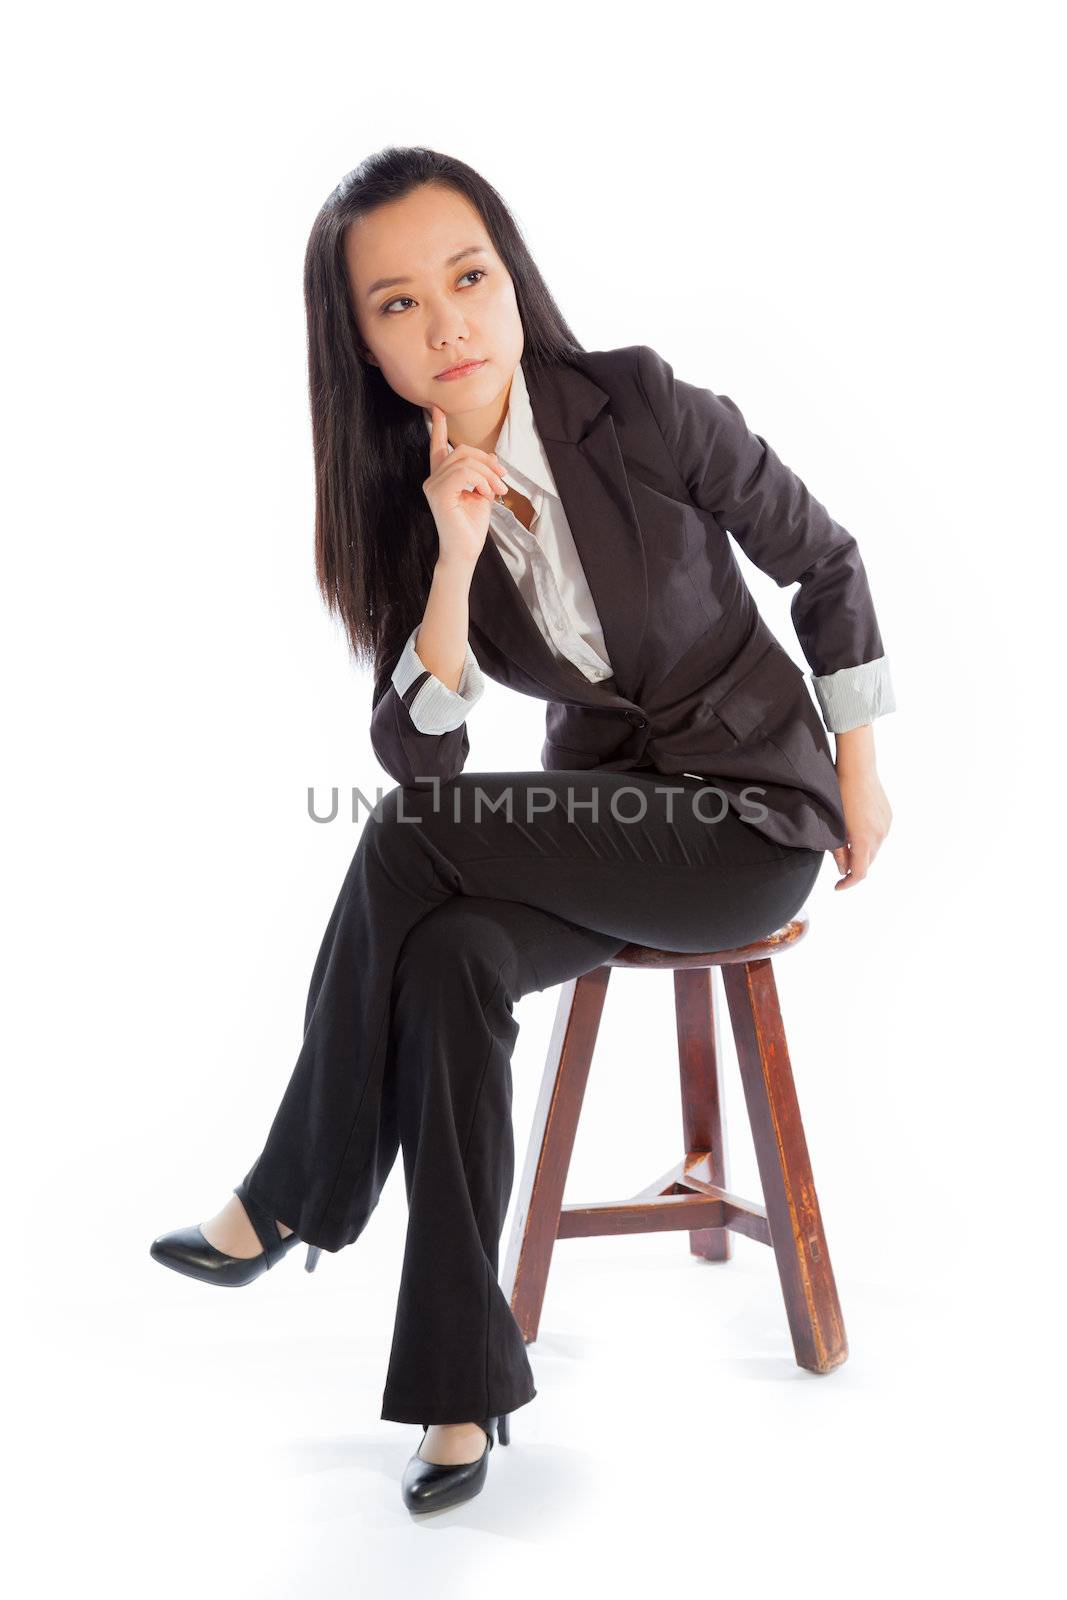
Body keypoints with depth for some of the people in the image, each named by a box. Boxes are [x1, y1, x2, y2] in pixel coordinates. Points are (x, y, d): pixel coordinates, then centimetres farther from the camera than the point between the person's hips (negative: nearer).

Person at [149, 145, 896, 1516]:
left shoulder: (637, 408, -14)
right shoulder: (399, 509, -3)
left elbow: (824, 561, -1)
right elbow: (414, 755, -12)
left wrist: (858, 775, 3)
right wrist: (454, 564, -24)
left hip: (753, 817, -4)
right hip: (601, 817, 4)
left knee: (411, 837, -25)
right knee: (448, 960, -29)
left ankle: (294, 1200, -7)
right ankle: (463, 1386, -19)